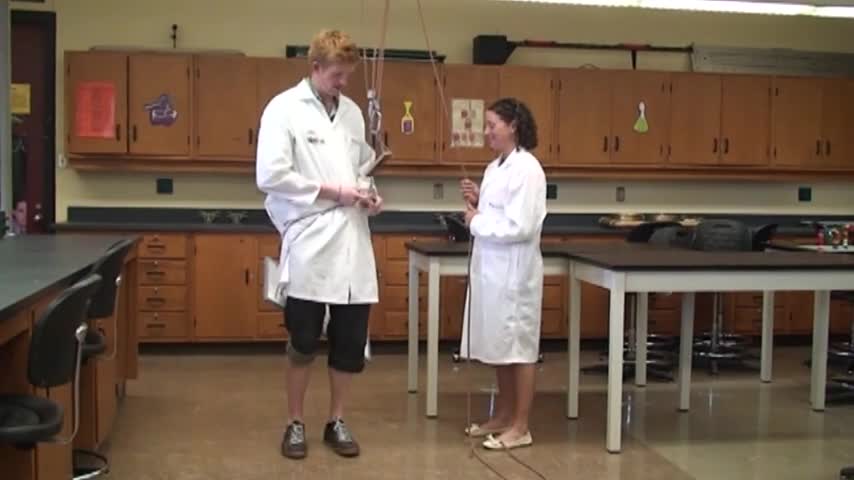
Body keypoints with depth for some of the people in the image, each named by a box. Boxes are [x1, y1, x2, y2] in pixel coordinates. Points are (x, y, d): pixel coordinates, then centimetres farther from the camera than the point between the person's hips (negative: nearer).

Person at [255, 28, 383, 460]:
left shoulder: (352, 112, 13)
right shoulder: (283, 109, -4)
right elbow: (270, 176, -13)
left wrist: (369, 193, 2)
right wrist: (332, 192, -13)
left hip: (353, 244, 5)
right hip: (309, 245, -5)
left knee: (350, 342, 9)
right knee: (303, 343, 5)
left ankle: (336, 421, 24)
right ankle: (295, 424, 22)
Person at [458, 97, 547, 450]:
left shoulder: (527, 169, -15)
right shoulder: (495, 167, 12)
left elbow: (520, 226, -22)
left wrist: (476, 222, -12)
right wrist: (476, 202, 2)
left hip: (514, 270, -9)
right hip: (491, 267, 9)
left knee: (519, 345, 0)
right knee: (500, 344, 15)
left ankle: (521, 427, 10)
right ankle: (503, 416, 27)